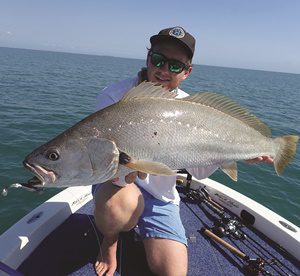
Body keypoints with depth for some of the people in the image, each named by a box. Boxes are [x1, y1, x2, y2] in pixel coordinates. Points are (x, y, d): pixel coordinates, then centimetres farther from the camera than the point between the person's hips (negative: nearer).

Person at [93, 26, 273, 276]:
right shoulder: (114, 97, -16)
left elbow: (199, 170, -1)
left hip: (161, 197, 3)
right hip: (118, 184, -2)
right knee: (120, 204, -38)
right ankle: (110, 241, 1)